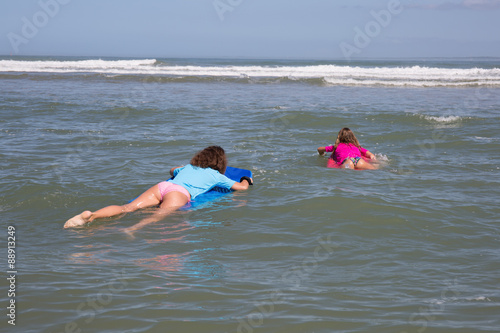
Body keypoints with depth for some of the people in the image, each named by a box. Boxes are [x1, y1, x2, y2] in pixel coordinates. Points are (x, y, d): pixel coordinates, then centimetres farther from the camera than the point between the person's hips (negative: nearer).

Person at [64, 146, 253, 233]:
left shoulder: (187, 167, 41)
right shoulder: (216, 176, 27)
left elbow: (172, 171, 64)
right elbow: (241, 187, 31)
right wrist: (246, 181, 54)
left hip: (161, 186, 5)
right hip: (179, 193, -5)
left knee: (127, 208, -14)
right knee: (159, 216, -31)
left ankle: (91, 216, -37)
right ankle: (131, 230, -62)